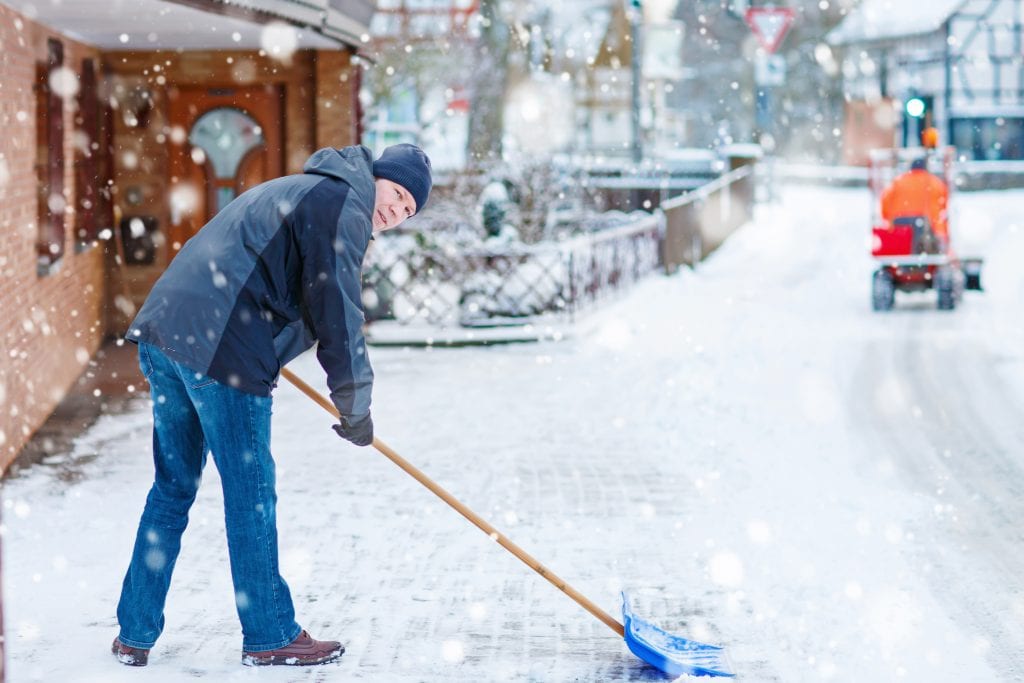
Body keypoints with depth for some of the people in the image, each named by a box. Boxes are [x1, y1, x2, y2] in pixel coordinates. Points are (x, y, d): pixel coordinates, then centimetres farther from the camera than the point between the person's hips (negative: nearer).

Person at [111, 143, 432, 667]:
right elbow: (337, 314, -6)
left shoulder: (297, 190, 28)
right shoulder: (345, 205, -3)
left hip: (162, 330, 9)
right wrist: (355, 409, 2)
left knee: (173, 486, 16)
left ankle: (135, 635, 19)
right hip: (220, 350, -9)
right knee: (250, 494, 2)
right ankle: (269, 637, 11)